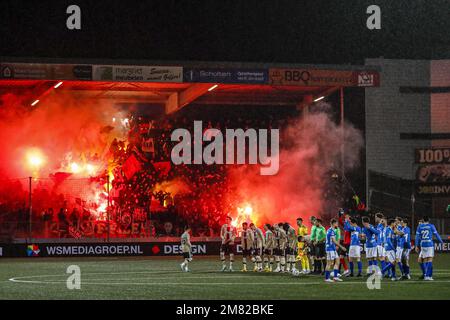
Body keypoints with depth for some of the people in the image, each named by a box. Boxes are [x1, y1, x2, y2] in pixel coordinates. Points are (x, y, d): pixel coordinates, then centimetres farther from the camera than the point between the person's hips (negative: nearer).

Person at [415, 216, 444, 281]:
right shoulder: (431, 226, -1)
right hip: (430, 244, -3)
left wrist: (417, 246, 13)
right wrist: (441, 241, 16)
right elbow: (436, 234, 3)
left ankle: (428, 275, 14)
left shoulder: (420, 226, 6)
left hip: (422, 244, 3)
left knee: (425, 260, 11)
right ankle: (427, 276, -15)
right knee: (430, 260, -5)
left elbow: (417, 236, 7)